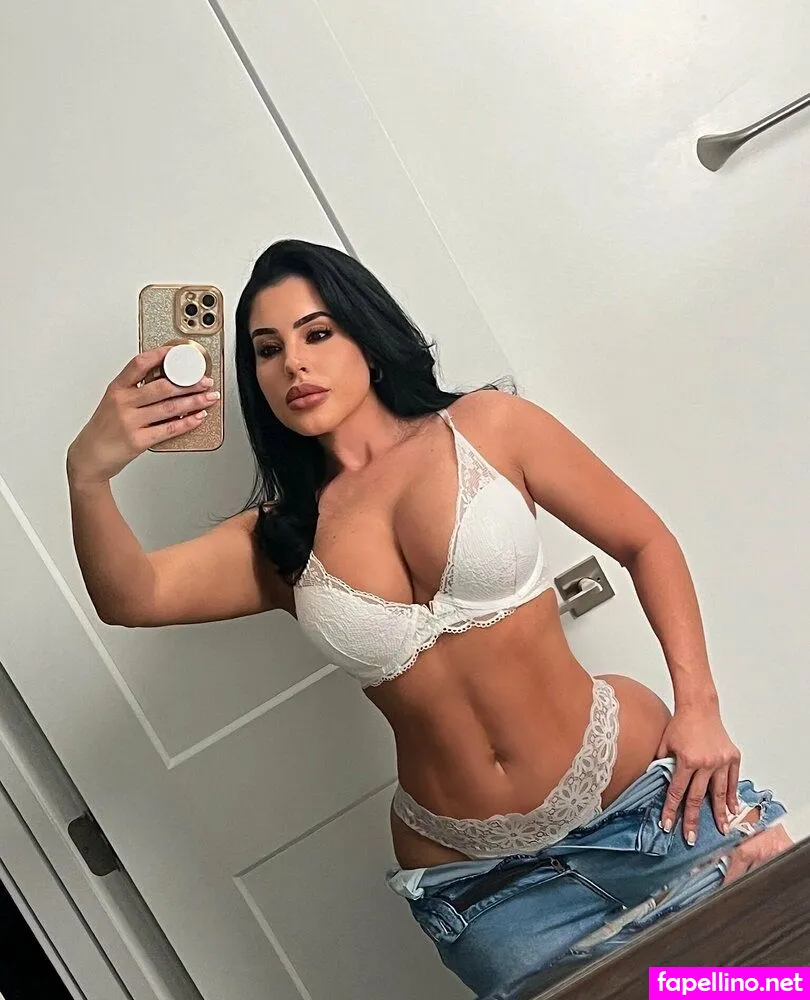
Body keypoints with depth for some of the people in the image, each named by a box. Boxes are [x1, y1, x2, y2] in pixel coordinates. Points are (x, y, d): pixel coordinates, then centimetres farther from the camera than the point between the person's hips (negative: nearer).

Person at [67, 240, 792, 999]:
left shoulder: (485, 425, -3)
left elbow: (646, 543, 1)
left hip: (640, 793, -1)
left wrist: (699, 704, -9)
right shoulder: (278, 539, 2)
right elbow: (129, 597, -15)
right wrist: (88, 475, -34)